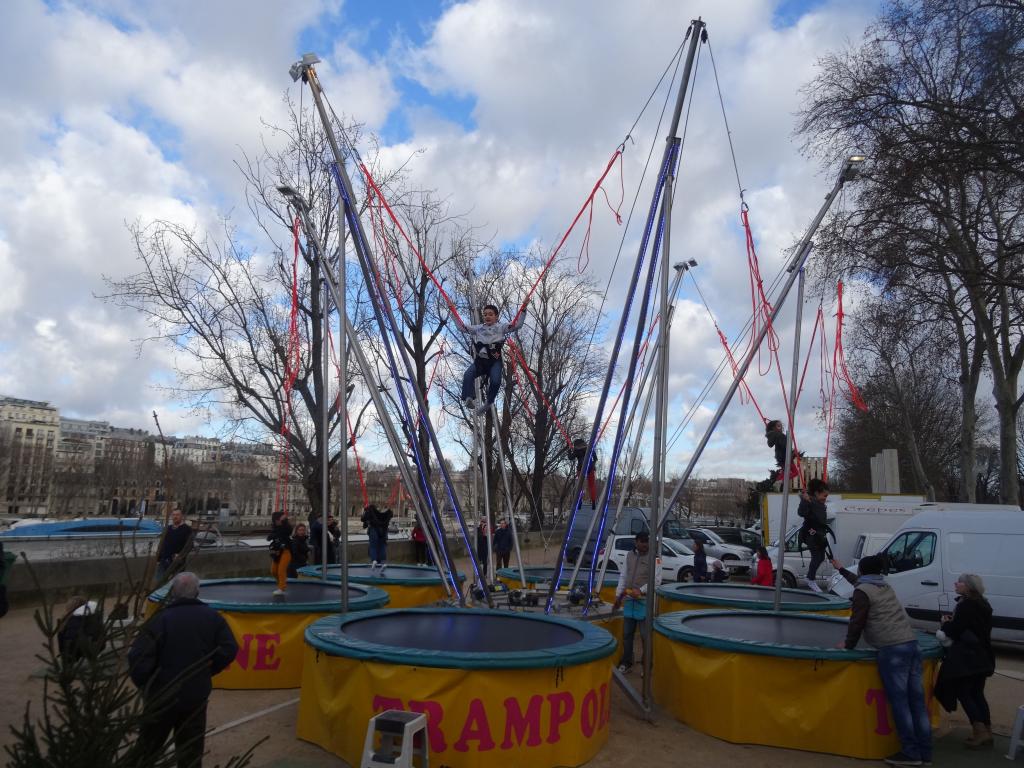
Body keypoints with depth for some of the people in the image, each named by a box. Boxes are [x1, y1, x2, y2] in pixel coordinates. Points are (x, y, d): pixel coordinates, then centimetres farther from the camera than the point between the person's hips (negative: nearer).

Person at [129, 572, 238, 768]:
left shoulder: (160, 619, -16)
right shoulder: (212, 618, -2)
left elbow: (138, 658, -19)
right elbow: (229, 651, -5)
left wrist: (143, 684, -1)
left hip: (162, 696, -3)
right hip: (197, 695, 3)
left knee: (147, 749, 18)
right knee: (190, 752, 14)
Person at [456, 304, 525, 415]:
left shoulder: (501, 327, 13)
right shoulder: (478, 328, 21)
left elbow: (517, 325, 7)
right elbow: (461, 326, 26)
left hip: (495, 360, -2)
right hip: (480, 359, 3)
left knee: (495, 381, -26)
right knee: (468, 376, -25)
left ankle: (488, 403, -8)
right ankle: (469, 399, -33)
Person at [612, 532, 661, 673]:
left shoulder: (654, 558, -5)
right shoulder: (629, 556, 11)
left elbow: (656, 580, -10)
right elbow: (623, 576, 15)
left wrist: (641, 590, -17)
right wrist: (618, 596, 13)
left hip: (645, 601, -5)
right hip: (629, 600, 5)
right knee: (627, 633, 11)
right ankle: (626, 662, 24)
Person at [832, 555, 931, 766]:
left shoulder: (862, 591, -1)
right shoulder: (885, 587, 23)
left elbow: (857, 621, -4)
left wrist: (849, 645, 11)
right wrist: (841, 570, 56)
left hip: (892, 649, -8)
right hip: (911, 644, 8)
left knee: (899, 701, -4)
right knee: (916, 700, 7)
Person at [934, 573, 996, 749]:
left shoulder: (966, 605, -17)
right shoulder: (982, 605, 12)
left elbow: (953, 631, -18)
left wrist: (945, 623, 2)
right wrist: (952, 623, 8)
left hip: (967, 658, -9)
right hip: (982, 657, 9)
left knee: (963, 693, -1)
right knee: (977, 694, 15)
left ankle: (980, 731, -4)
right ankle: (987, 732, 19)